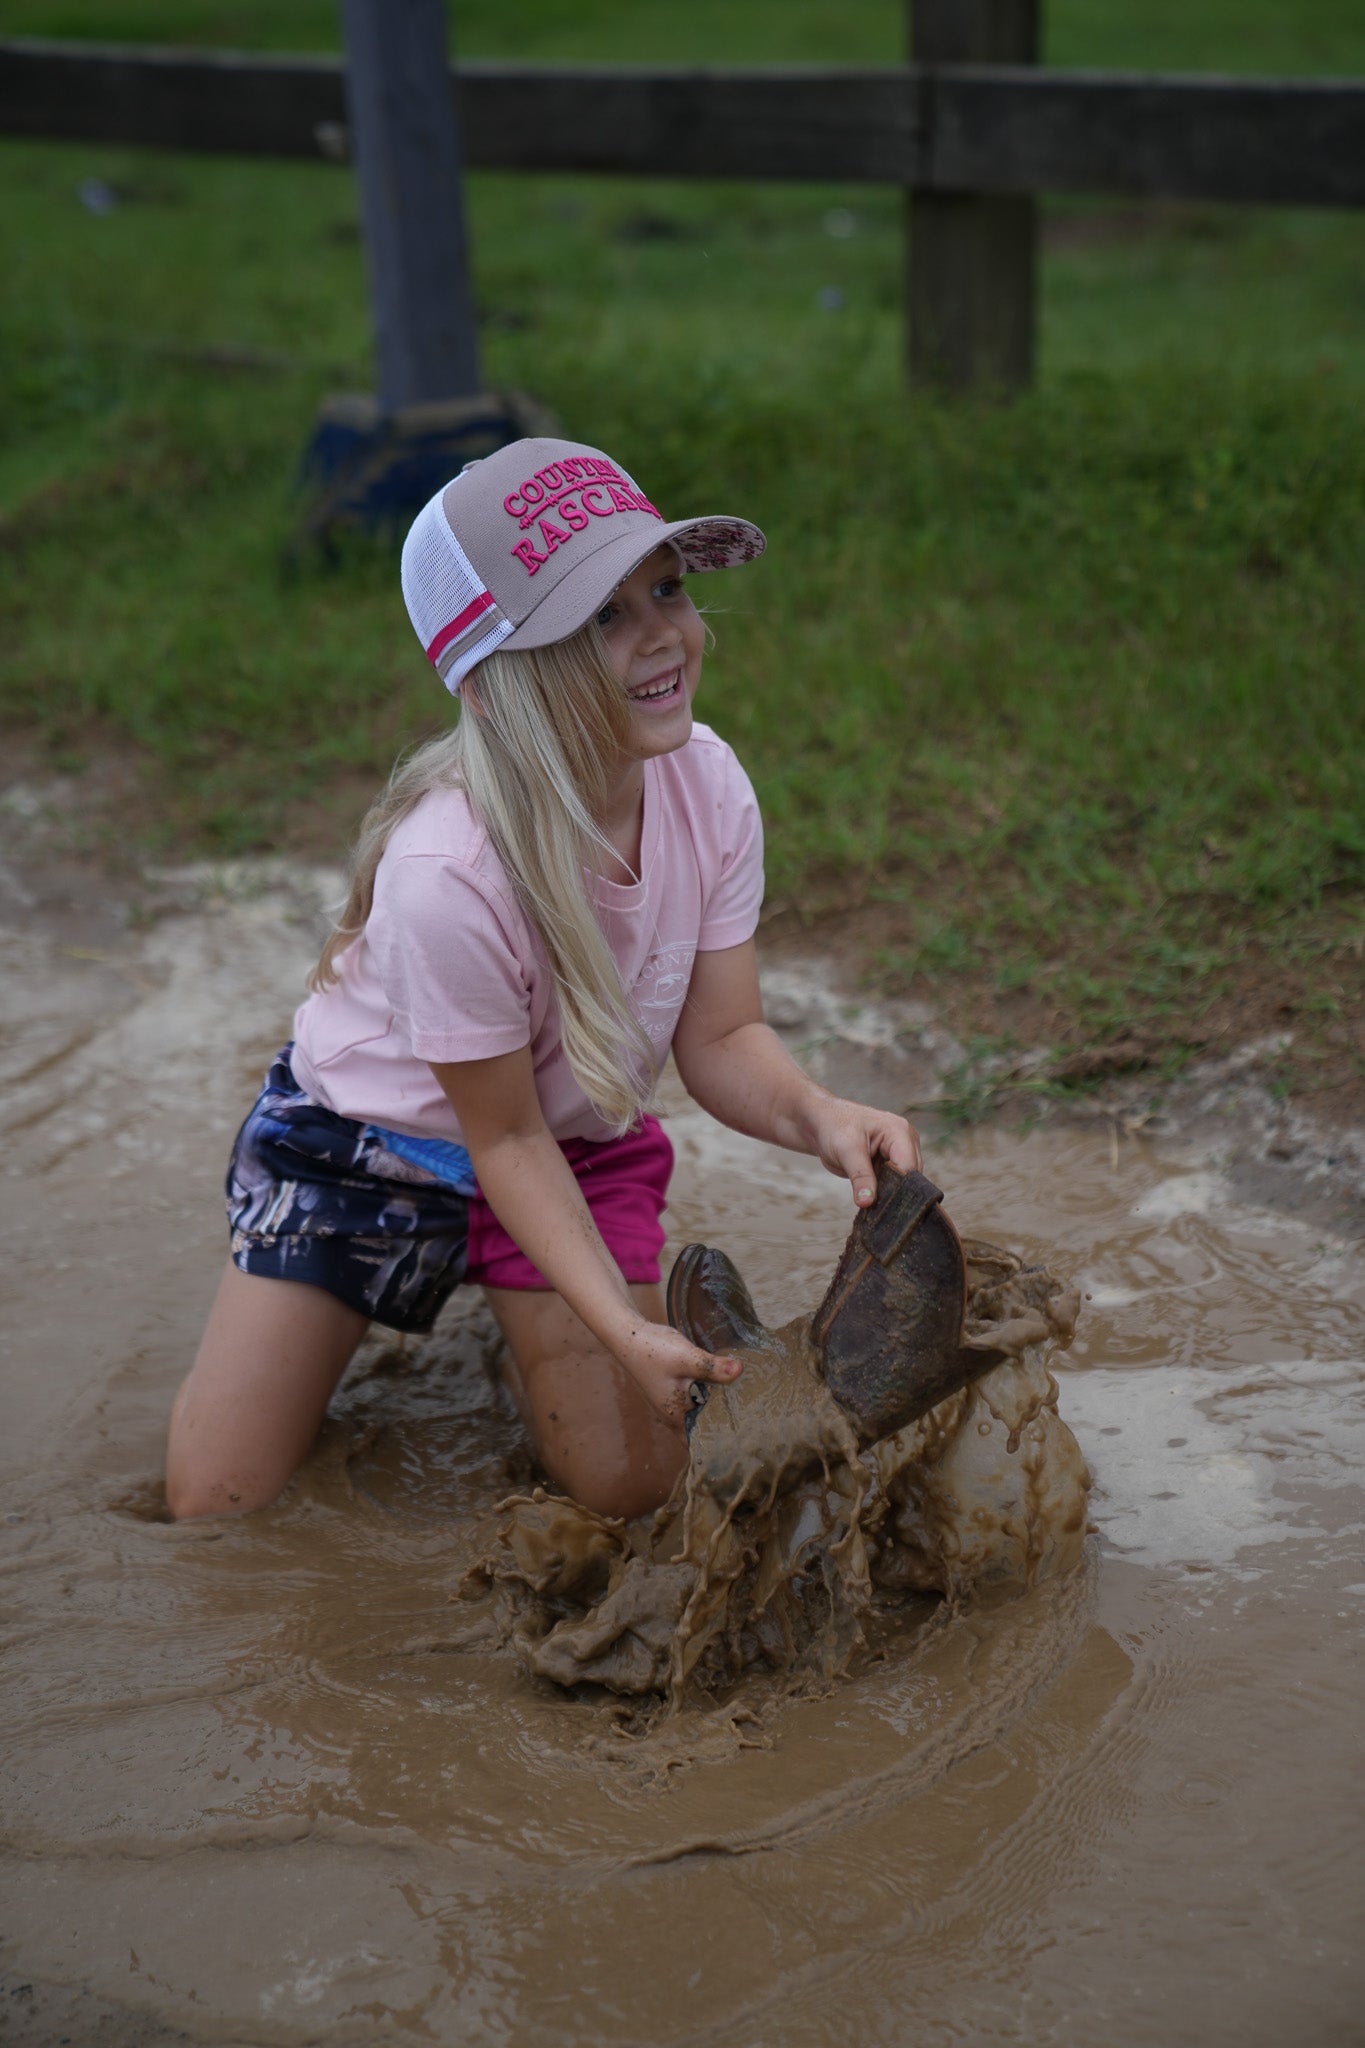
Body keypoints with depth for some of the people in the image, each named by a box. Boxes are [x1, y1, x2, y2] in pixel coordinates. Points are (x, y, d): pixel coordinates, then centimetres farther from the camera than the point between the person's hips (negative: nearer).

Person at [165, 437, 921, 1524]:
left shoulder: (705, 783, -21)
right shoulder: (446, 872, -37)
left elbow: (721, 1038, -12)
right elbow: (504, 1139, -23)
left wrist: (820, 1117, -34)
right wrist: (624, 1329, -32)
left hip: (583, 1143, 4)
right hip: (368, 1145, -3)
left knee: (628, 1487, -5)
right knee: (218, 1504, -3)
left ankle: (529, 1319, 25)